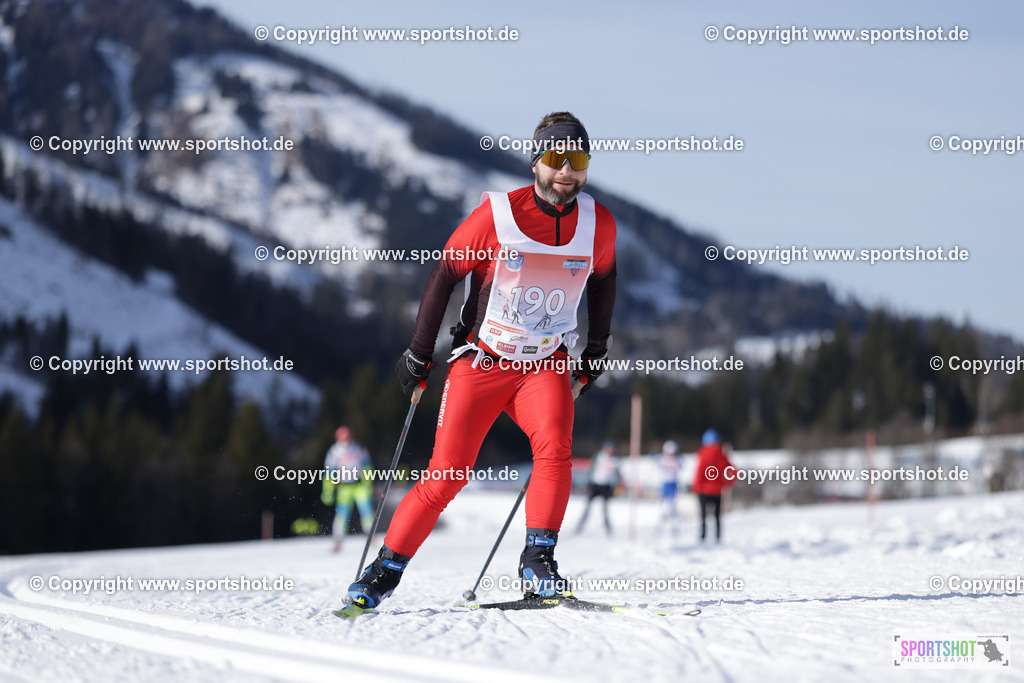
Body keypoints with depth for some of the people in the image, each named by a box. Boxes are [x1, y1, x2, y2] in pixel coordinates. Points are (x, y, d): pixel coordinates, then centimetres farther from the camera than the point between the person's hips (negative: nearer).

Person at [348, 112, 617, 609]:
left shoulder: (599, 225, -4)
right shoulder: (497, 214, -14)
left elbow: (602, 278, 18)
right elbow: (444, 275, -4)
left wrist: (596, 350, 20)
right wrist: (419, 354, -1)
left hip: (547, 364, 2)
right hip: (481, 362, -2)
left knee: (554, 448, -26)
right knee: (446, 475, -6)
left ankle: (538, 561, -18)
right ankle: (386, 570, 7)